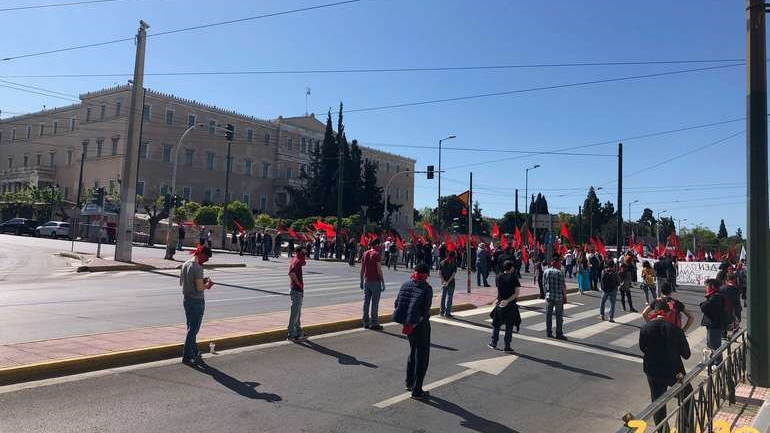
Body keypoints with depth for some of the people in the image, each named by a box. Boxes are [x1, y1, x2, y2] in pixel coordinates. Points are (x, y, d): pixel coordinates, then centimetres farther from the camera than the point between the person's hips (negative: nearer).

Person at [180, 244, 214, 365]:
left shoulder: (185, 264, 7)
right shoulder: (197, 268, -20)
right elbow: (199, 288, -24)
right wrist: (208, 284, -4)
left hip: (186, 300, 9)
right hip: (197, 302, -9)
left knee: (191, 327, 18)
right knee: (193, 329, 0)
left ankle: (194, 352, 29)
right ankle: (187, 356, 6)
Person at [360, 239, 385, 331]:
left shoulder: (365, 254, 8)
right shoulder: (376, 254, -11)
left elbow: (362, 269, 10)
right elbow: (379, 270, -14)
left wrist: (362, 281, 18)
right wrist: (383, 282, -9)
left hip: (366, 281, 6)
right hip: (375, 281, -6)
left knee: (366, 302, 10)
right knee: (375, 303, -1)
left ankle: (366, 323, 14)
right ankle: (374, 324, 2)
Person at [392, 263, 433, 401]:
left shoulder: (406, 285, 2)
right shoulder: (427, 288, -13)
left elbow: (396, 304, 0)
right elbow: (425, 311, -19)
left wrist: (406, 322, 1)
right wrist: (413, 325, -13)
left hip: (408, 323, 6)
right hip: (421, 325, -6)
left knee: (413, 352, 24)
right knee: (422, 356, 5)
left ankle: (409, 383, 36)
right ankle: (417, 390, 8)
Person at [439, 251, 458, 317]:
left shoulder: (442, 262, 2)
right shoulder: (454, 263, -9)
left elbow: (439, 273, -4)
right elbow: (453, 274, -15)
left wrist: (443, 281, -7)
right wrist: (448, 282, -15)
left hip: (443, 282, 4)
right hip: (451, 283, -4)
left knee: (443, 296, 15)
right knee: (449, 297, 3)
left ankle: (442, 311, 20)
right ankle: (447, 313, 4)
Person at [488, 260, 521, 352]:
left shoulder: (498, 277, 0)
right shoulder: (514, 278, -10)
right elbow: (517, 293, -16)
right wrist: (508, 301, -17)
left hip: (500, 304, 3)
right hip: (511, 305, -3)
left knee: (496, 324, 16)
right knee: (509, 327, 7)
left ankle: (493, 343, 22)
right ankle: (507, 346, 9)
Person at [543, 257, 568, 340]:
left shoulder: (546, 272, 4)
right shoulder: (559, 273, -10)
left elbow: (544, 285, 8)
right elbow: (563, 286, -10)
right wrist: (565, 297, 0)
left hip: (549, 297, 4)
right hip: (558, 297, -4)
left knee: (548, 315, 10)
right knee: (559, 316, 4)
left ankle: (548, 333, 15)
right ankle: (559, 334, 6)